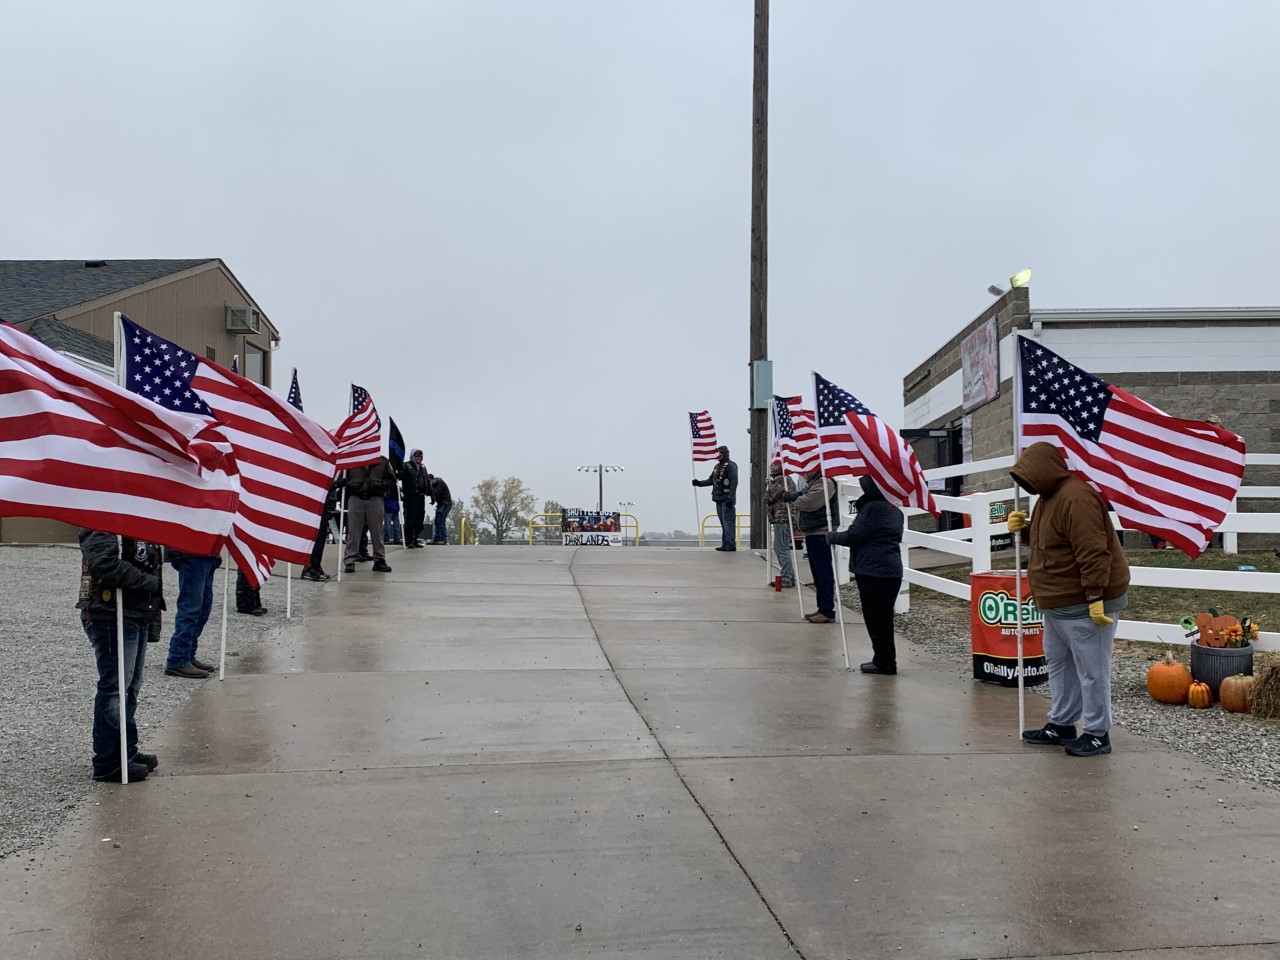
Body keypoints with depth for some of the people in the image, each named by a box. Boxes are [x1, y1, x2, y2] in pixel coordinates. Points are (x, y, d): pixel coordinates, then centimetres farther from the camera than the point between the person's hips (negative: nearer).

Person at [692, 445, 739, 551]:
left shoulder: (731, 465, -8)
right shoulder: (717, 466, 18)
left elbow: (734, 482, -15)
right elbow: (711, 480, 21)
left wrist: (730, 498, -21)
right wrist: (699, 483, 5)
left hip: (727, 499, -8)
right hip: (718, 498, 8)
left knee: (728, 521, -9)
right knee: (723, 522, 10)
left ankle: (731, 545, -7)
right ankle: (725, 544, 14)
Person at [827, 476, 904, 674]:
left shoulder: (873, 508, -17)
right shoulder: (894, 509, 13)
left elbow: (852, 536, -17)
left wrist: (831, 537, 0)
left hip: (873, 571, -9)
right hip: (892, 570, 9)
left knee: (875, 618, -1)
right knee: (883, 617, 15)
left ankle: (885, 663, 4)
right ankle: (885, 660, 22)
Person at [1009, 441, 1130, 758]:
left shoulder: (1075, 497, -22)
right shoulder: (1050, 496, 13)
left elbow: (1093, 553, -27)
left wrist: (1096, 598, -28)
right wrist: (1024, 528, 6)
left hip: (1085, 604, -11)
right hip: (1059, 603, 11)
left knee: (1091, 670, -1)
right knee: (1058, 664, 18)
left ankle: (1097, 734, 10)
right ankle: (1060, 725, 29)